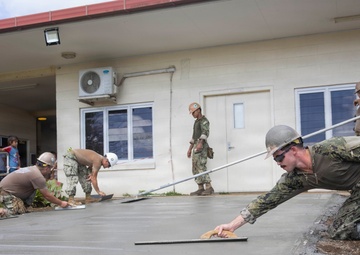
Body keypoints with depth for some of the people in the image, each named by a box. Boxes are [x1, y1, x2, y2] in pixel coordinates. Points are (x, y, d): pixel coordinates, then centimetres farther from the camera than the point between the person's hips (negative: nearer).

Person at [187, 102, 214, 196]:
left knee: (201, 167, -16)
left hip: (201, 147, -10)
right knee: (195, 168, 5)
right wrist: (190, 148, 25)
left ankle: (209, 187, -16)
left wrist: (200, 143, -38)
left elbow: (205, 132, -23)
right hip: (196, 147, 10)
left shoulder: (204, 121, -6)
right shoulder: (196, 122, 24)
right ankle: (200, 189, 5)